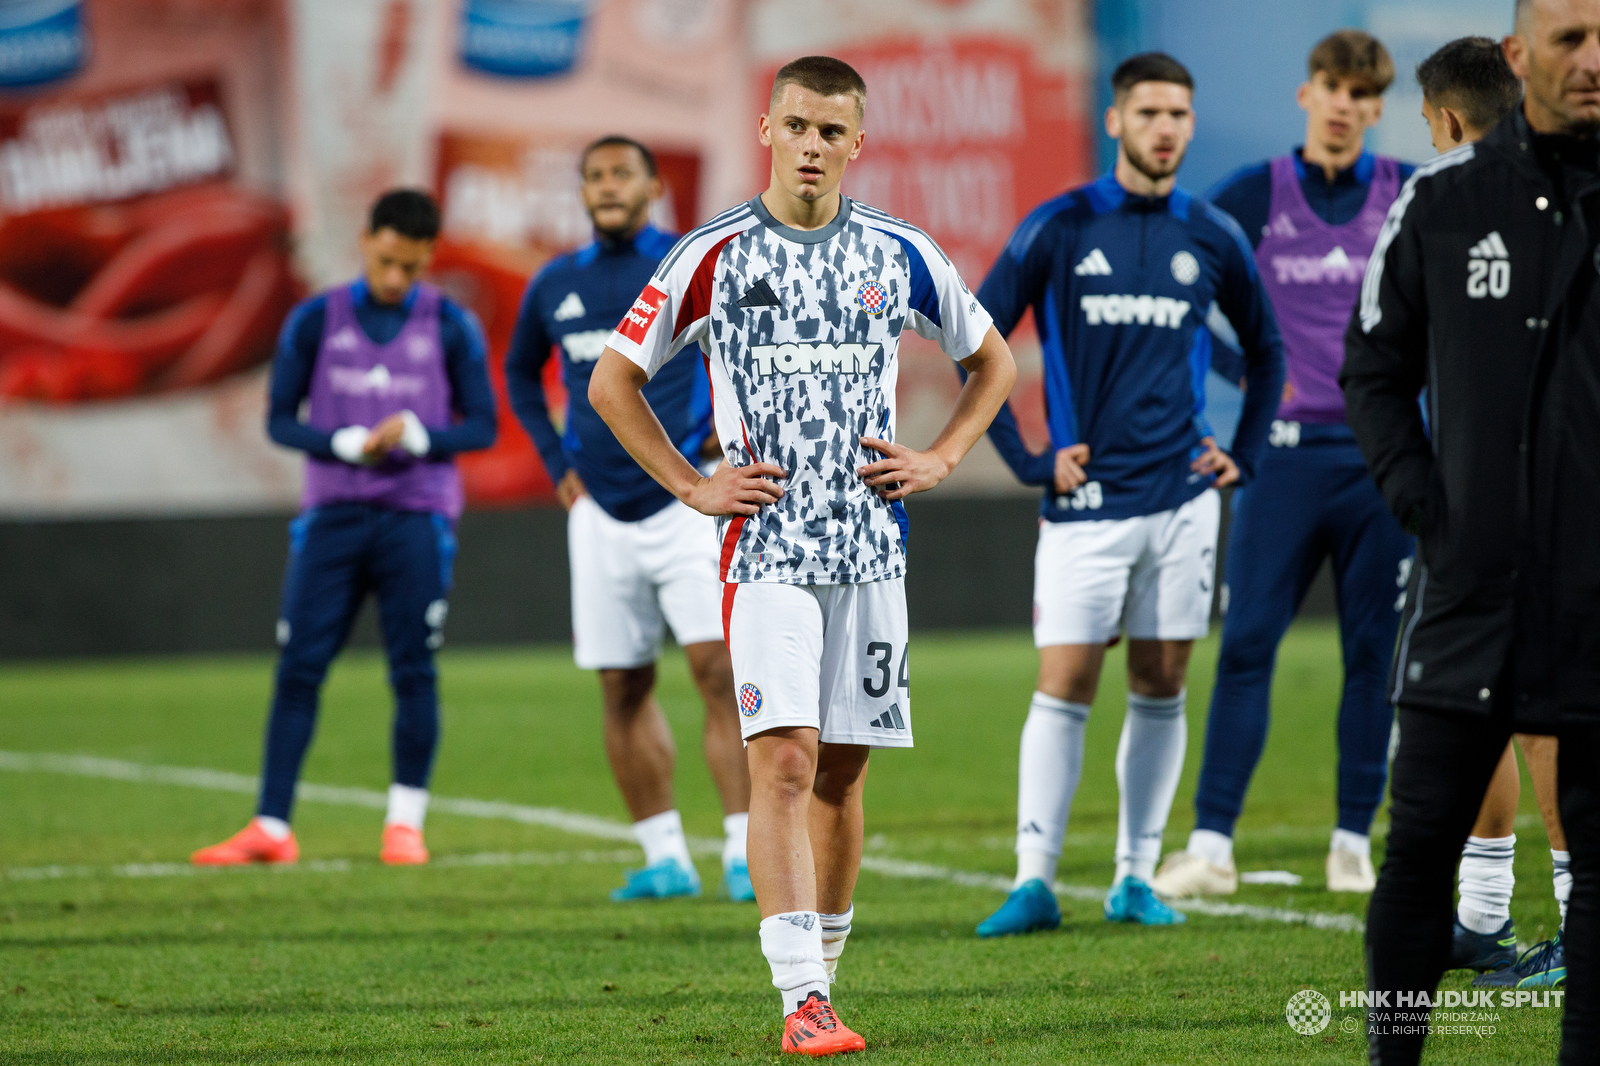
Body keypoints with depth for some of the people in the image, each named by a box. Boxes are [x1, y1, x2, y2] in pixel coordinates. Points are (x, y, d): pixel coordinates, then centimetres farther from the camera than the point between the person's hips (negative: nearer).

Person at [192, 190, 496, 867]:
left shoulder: (451, 328, 2)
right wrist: (348, 445, -13)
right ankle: (271, 828, -3)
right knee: (298, 668, -4)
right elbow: (280, 419, 4)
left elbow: (483, 426, 4)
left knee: (413, 672, -3)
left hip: (417, 518, -1)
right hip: (332, 516, 1)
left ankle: (405, 822, 9)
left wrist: (418, 436, -15)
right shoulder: (316, 322, 3)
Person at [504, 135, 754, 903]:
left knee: (720, 668, -14)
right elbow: (520, 373, 25)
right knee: (623, 688, 5)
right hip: (602, 514, 4)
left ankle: (745, 853, -13)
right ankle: (664, 859, 13)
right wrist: (557, 462, 15)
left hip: (686, 500, -4)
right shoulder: (555, 285, 9)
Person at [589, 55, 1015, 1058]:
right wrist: (693, 486, -2)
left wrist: (940, 459, 6)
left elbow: (993, 360, 20)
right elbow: (613, 382, 6)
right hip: (767, 548, -3)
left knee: (841, 772, 8)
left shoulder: (900, 255, 6)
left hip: (872, 548, 3)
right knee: (784, 762, -15)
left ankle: (822, 973, 21)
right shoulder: (715, 255, -1)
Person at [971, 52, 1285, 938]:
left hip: (1181, 498, 3)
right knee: (1062, 687, -6)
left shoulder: (1213, 238, 7)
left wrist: (1240, 457, 12)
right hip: (1086, 500, -3)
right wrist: (1029, 462, -3)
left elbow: (1266, 352, 22)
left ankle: (1137, 878, 11)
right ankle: (1034, 881, -5)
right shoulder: (1059, 228, -2)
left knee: (1161, 688, 5)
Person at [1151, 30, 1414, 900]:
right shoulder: (1253, 197, 4)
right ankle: (1211, 843, -5)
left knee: (1376, 650, 1)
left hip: (1380, 452, 1)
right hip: (1286, 450, -1)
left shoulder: (1412, 198, 5)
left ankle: (1354, 842, 8)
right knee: (1247, 642, -6)